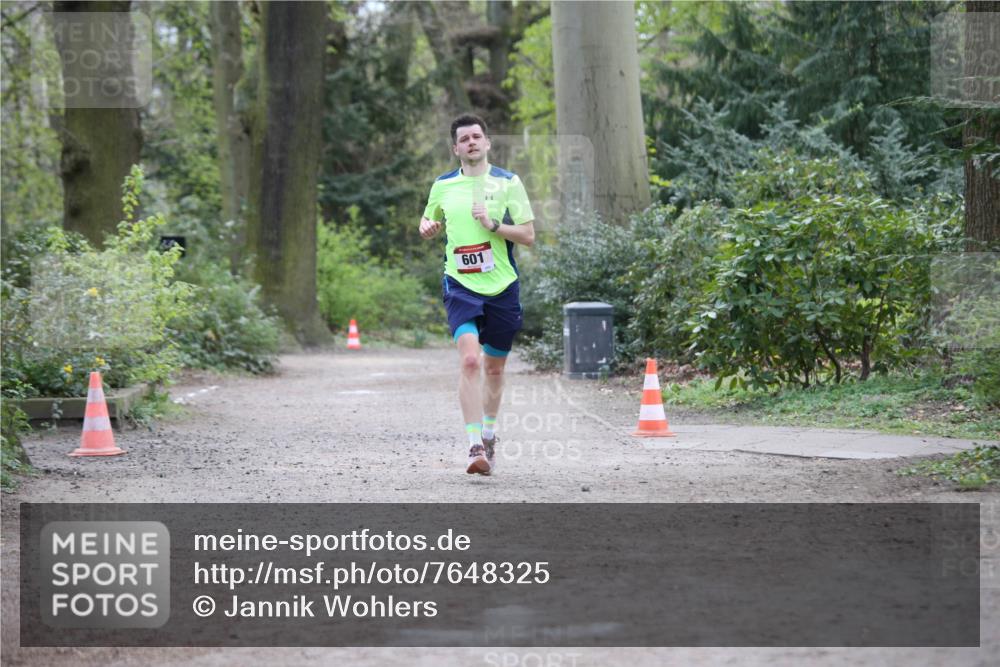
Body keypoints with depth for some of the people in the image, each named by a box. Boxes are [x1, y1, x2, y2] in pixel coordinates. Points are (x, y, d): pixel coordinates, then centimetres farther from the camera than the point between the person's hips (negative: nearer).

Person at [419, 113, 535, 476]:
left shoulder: (508, 182, 0)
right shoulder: (442, 186, 6)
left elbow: (528, 235, -2)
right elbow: (429, 221, 24)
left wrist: (493, 225, -16)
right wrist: (427, 227, 0)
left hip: (502, 287, 1)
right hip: (461, 285, -1)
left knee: (494, 368, 13)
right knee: (469, 360, -21)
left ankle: (489, 434, 37)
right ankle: (475, 446, -24)